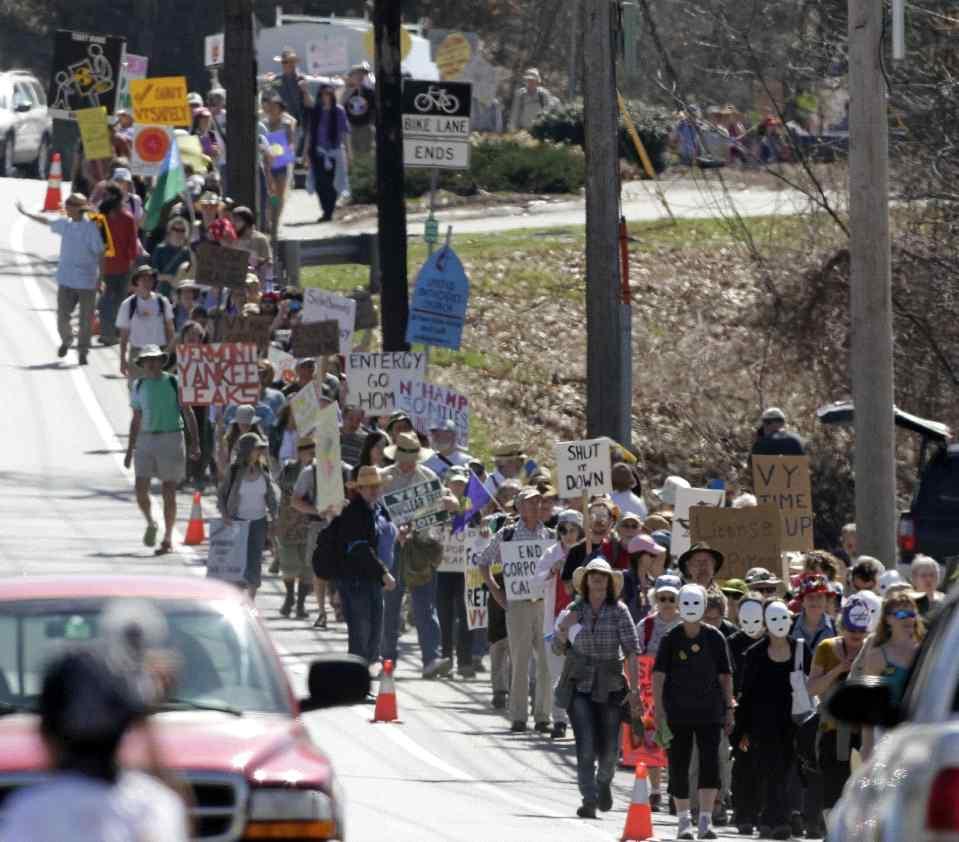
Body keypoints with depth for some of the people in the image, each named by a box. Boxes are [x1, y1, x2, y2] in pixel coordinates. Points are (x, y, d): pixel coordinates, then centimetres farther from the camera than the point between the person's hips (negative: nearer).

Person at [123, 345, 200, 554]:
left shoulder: (174, 383, -2)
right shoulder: (139, 386, 8)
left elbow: (188, 413, 0)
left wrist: (195, 443, -8)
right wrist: (130, 449, 15)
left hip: (170, 439, -3)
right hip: (146, 440, 3)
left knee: (169, 492, -1)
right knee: (140, 489, -6)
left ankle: (168, 538, 9)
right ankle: (151, 524, 22)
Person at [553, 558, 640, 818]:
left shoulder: (619, 611, -5)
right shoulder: (574, 610, 1)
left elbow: (631, 651, -9)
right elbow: (558, 649, 9)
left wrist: (635, 689, -16)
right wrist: (563, 631, -13)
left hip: (609, 686, 0)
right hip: (580, 685, 0)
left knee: (609, 747, 5)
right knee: (586, 744, -11)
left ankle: (604, 782, 37)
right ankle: (588, 800, -8)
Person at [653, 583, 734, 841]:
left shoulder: (714, 638, 2)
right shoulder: (671, 640, 0)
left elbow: (725, 675, 7)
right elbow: (658, 675, -2)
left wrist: (729, 708, 4)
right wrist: (659, 711, -10)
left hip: (709, 712, 0)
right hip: (677, 712, 0)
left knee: (710, 762, -10)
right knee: (679, 766, 3)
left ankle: (705, 820, -9)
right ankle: (683, 821, 13)